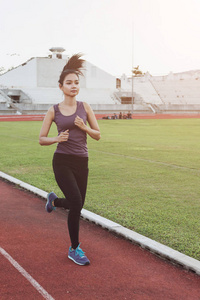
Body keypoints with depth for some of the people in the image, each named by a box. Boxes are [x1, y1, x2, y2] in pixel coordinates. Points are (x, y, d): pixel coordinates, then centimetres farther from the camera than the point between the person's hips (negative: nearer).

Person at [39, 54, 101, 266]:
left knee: (76, 205, 12)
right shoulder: (53, 111, 0)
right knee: (76, 202, -19)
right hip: (62, 161, -3)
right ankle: (74, 249, -1)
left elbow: (97, 135, 7)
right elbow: (41, 139, 4)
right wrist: (57, 139, -15)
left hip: (81, 162, 4)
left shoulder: (85, 107, 4)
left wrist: (84, 127, -12)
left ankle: (54, 200, 47)